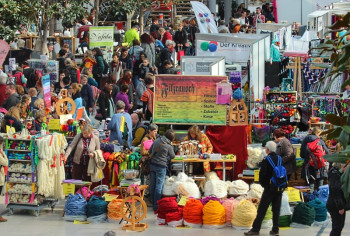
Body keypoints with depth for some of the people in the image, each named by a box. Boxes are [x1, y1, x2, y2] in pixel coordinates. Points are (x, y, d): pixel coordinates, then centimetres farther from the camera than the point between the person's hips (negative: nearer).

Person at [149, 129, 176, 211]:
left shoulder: (157, 140, 1)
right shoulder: (169, 146, -14)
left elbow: (149, 151, 12)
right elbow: (172, 156, 3)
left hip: (152, 164, 6)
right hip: (161, 166, -6)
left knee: (152, 185, 13)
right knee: (159, 186, 0)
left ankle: (153, 203, 23)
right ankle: (156, 206, 3)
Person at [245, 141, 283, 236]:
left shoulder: (266, 160, -13)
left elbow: (262, 175, -13)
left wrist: (263, 184, 4)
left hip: (270, 188, -6)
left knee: (262, 209, -2)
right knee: (276, 209, 10)